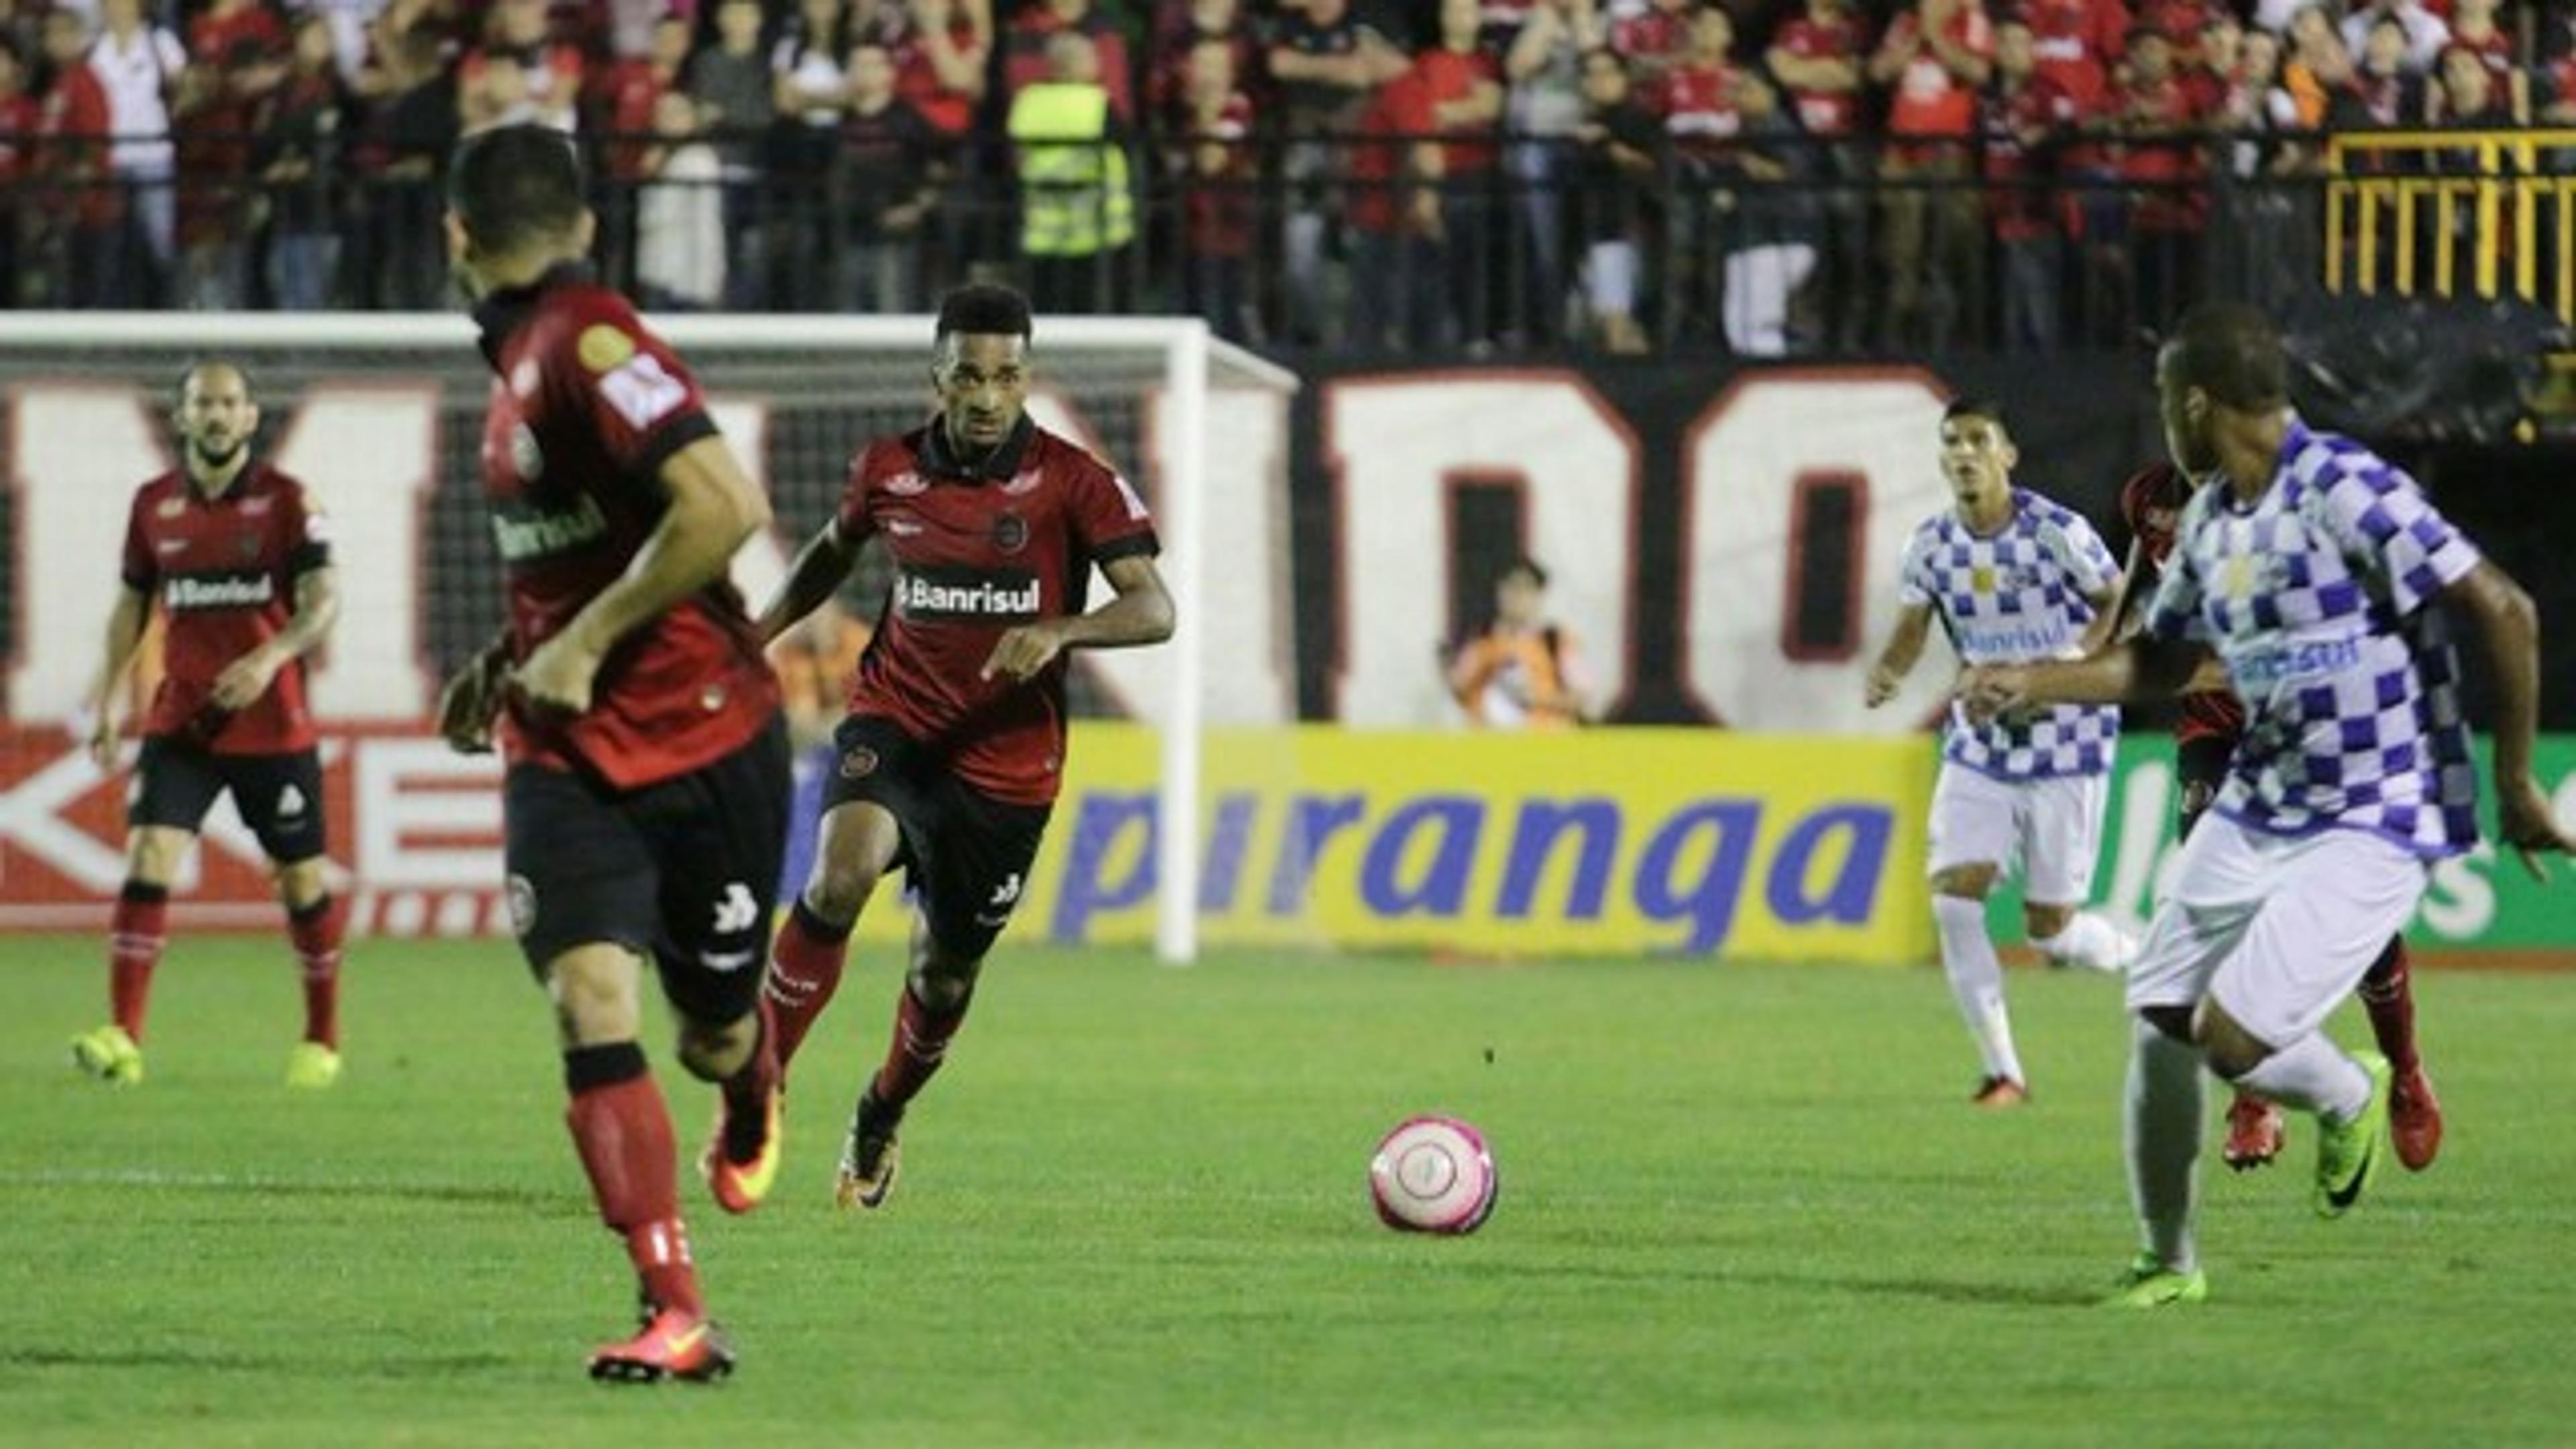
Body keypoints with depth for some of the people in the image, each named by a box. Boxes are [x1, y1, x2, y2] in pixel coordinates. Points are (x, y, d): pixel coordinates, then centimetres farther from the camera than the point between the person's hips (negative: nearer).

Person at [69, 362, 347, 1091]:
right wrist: (106, 696, 8)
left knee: (302, 877, 5)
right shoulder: (154, 505, 6)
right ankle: (123, 1038, -20)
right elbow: (132, 604, 15)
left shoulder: (286, 501, -4)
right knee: (149, 855, -15)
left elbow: (322, 601, -10)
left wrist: (270, 657, -27)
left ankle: (322, 1039, 23)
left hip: (271, 723, -2)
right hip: (179, 722, 2)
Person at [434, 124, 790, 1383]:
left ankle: (751, 1111, 50)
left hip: (705, 744, -6)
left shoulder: (586, 344, -18)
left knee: (713, 1029, 11)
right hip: (569, 751, 6)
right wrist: (506, 661, 16)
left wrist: (581, 646, -22)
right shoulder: (524, 353, 10)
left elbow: (724, 506, -28)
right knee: (590, 1000, -15)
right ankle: (675, 1316, -19)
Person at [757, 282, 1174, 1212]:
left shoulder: (1070, 482, -10)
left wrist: (1058, 631, -35)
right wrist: (753, 638, 13)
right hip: (893, 722, 0)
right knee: (841, 877, -30)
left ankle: (880, 1121, 42)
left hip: (1006, 761, 0)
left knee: (945, 971, 11)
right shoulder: (889, 472, -1)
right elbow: (835, 552, 21)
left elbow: (1154, 610, -17)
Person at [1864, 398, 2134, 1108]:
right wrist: (1884, 676, -15)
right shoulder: (1933, 544, -2)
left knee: (2050, 928, -2)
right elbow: (1911, 633, 8)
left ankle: (2133, 957, 34)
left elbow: (2120, 610, -7)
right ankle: (2002, 1070, -2)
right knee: (1953, 897, -13)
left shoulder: (2057, 532, -16)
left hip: (2065, 747, -4)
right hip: (1980, 749, 4)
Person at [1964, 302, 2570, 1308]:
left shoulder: (2347, 493, -20)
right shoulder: (2209, 520, 8)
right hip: (2256, 808, 8)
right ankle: (2167, 1262, 21)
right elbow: (2163, 660, 24)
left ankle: (2350, 1096, 18)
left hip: (2374, 827, -8)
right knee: (2159, 1027, 3)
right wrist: (2031, 682, 10)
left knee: (2233, 1038, -16)